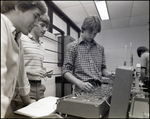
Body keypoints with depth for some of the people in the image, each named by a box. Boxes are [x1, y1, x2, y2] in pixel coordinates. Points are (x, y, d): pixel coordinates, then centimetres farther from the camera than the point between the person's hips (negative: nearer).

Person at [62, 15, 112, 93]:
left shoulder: (100, 48, 12)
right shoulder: (72, 46, 1)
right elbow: (66, 71, -3)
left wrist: (110, 75, -2)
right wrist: (80, 83, -18)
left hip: (98, 88, 4)